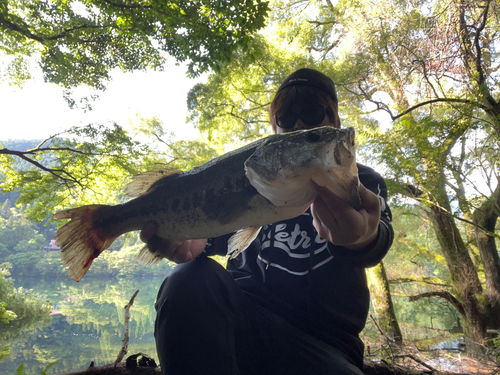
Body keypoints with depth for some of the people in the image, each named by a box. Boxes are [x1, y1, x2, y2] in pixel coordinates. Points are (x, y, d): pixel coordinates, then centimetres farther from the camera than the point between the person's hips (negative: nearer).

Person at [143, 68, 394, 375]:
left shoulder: (365, 180, 9)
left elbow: (381, 236, -13)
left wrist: (364, 238, -40)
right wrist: (198, 239, -29)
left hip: (323, 343, -2)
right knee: (191, 281, -29)